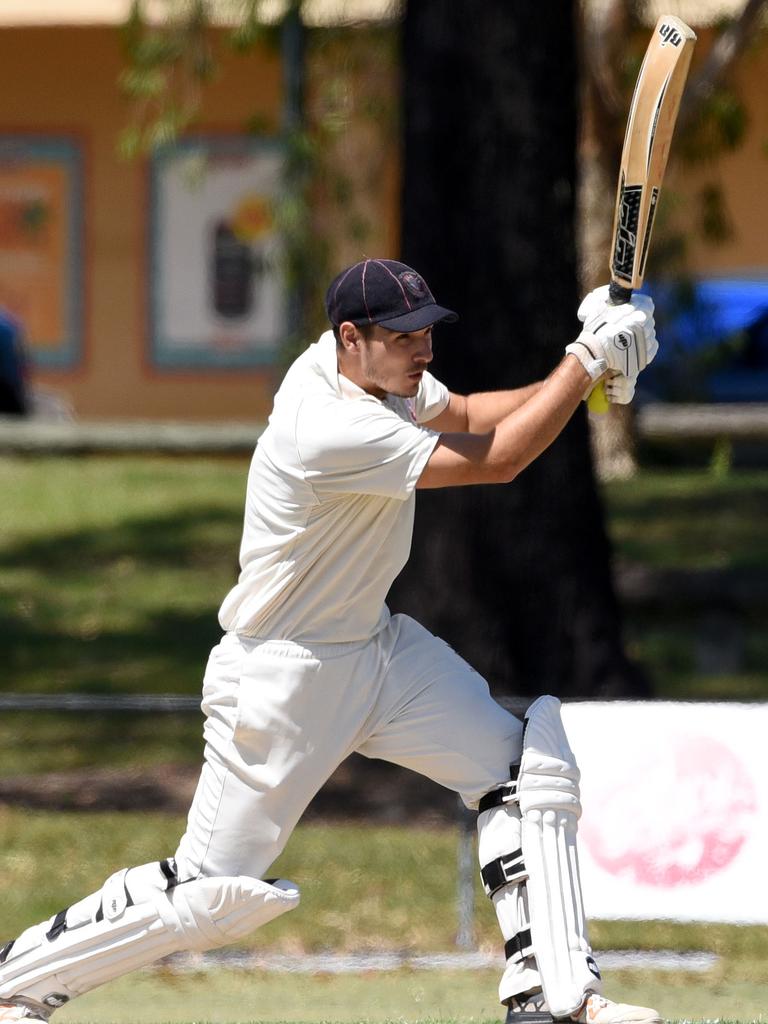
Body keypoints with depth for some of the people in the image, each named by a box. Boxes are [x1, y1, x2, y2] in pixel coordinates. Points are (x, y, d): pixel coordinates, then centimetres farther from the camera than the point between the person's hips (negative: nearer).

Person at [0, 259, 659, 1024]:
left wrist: (583, 372, -5)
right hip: (283, 677, -9)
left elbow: (466, 416, 11)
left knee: (528, 773, 0)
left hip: (379, 646, 9)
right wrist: (590, 359, -20)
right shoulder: (329, 433, -31)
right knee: (211, 892, -5)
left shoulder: (374, 368, -5)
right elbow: (495, 461, -26)